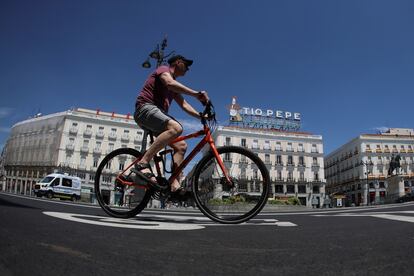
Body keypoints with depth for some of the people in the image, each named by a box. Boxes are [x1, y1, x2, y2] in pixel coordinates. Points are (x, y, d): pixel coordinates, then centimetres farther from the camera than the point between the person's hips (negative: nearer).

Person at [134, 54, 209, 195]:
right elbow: (170, 83, -21)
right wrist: (196, 94, -30)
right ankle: (143, 163, -33)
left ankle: (174, 185, -11)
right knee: (176, 128, -35)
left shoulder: (175, 87, 28)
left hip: (158, 114, 9)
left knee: (181, 146, -3)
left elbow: (184, 104, 21)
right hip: (146, 108, -9)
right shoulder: (164, 69, 2)